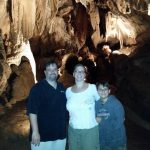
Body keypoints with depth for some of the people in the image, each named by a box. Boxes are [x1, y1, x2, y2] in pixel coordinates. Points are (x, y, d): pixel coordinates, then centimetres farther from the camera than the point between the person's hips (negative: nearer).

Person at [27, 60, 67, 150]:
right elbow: (32, 111, -14)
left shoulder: (62, 88, 9)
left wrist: (66, 128, 15)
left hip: (60, 134, 6)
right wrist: (35, 132, -19)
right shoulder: (37, 88, -9)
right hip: (43, 135, -5)